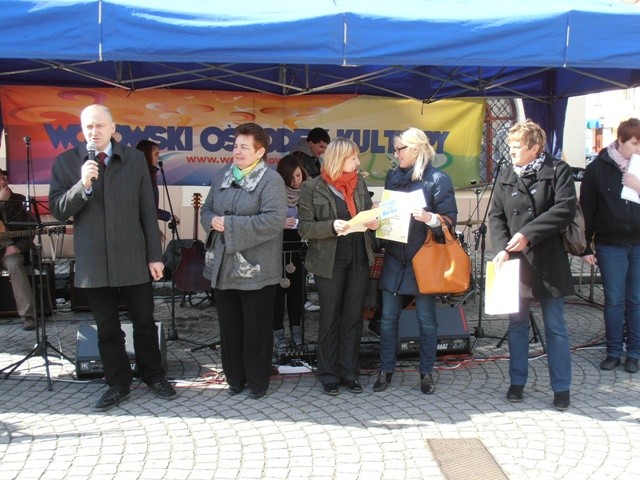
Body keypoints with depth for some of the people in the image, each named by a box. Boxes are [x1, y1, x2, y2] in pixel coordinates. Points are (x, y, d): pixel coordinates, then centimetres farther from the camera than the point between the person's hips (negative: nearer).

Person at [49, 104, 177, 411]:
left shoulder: (135, 159, 2)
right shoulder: (66, 162, 2)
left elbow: (148, 210, 2)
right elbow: (58, 210, -3)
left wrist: (154, 255, 0)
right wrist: (82, 185, -20)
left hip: (133, 259, 0)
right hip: (93, 262, 0)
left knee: (144, 323, 10)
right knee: (107, 329, 10)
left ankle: (153, 376, 28)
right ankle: (118, 385, 24)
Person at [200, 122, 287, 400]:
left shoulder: (271, 180, -10)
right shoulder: (221, 177, 11)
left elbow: (274, 220, -22)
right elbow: (206, 210, 17)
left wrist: (230, 225, -20)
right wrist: (212, 221, -8)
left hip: (255, 269, -6)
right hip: (222, 267, 6)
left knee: (256, 329, 7)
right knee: (229, 326, 14)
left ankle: (257, 381, 21)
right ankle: (235, 377, 28)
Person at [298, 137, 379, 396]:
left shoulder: (359, 182, 7)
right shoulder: (313, 188, -8)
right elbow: (304, 227, -10)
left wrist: (373, 223, -5)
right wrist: (332, 227, -25)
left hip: (359, 260, 5)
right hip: (329, 262, -4)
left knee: (353, 317, 10)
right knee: (330, 319, 6)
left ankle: (349, 372, 23)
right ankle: (328, 375, 19)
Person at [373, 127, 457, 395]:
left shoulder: (437, 179, -7)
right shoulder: (393, 176, 9)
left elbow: (450, 220, -9)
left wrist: (430, 218, -27)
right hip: (394, 258, 5)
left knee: (426, 320, 6)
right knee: (388, 318, 7)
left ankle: (427, 373, 20)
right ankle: (386, 370, 19)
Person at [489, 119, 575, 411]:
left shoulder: (557, 171, -2)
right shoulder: (505, 177, 9)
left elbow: (565, 209, -13)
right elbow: (496, 216, 5)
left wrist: (527, 234, -17)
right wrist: (502, 248, -12)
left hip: (548, 262, -3)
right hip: (514, 261, 4)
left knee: (555, 326, 4)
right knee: (517, 324, 11)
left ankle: (561, 387, 14)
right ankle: (517, 381, 23)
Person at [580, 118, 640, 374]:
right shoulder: (597, 168, -3)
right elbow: (587, 210, -1)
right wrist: (585, 248, -2)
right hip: (611, 245, -2)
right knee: (614, 301, 4)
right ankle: (613, 352, 17)